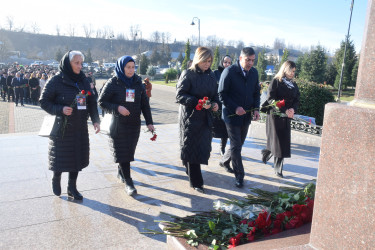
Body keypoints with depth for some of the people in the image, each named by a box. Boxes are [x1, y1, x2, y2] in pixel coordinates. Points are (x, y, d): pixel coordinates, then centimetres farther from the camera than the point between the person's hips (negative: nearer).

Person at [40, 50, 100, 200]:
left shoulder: (83, 81, 7)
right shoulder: (56, 81, -9)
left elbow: (91, 102, 9)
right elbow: (44, 101, -7)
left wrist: (95, 120, -1)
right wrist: (60, 110, -22)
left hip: (80, 128, 5)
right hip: (61, 128, -4)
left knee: (77, 157, 8)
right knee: (61, 157, 6)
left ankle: (72, 187, 22)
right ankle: (56, 179, 36)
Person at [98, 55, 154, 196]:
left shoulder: (138, 83, 7)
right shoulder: (113, 83, -5)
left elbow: (145, 104, 8)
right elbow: (101, 101, -3)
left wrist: (149, 122, 2)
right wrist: (117, 108, -19)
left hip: (134, 124, 4)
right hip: (117, 125, -4)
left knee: (129, 151, 11)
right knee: (122, 152, -5)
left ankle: (120, 171, 35)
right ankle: (128, 182, 0)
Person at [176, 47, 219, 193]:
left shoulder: (211, 75, 10)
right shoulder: (188, 74, -10)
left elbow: (215, 93, 19)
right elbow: (179, 95, -15)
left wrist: (215, 103, -3)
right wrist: (198, 103, -25)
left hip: (206, 118, 6)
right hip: (190, 118, -6)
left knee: (203, 147, 8)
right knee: (192, 148, 0)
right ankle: (196, 182, 11)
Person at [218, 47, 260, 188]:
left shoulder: (254, 72, 6)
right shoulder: (229, 72, -12)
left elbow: (256, 93, 14)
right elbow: (222, 94, -11)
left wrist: (256, 109, -3)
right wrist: (235, 108, -19)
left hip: (246, 115, 6)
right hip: (232, 114, -6)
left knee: (239, 144, 16)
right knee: (236, 146, -2)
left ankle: (225, 161, 42)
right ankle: (239, 176, 9)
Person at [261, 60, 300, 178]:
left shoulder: (294, 85, 13)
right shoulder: (276, 82, -4)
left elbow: (297, 100, 10)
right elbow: (271, 99, -12)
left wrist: (293, 109, -12)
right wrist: (284, 110, -21)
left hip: (286, 117, 5)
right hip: (275, 116, -5)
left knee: (284, 143, 4)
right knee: (277, 141, -2)